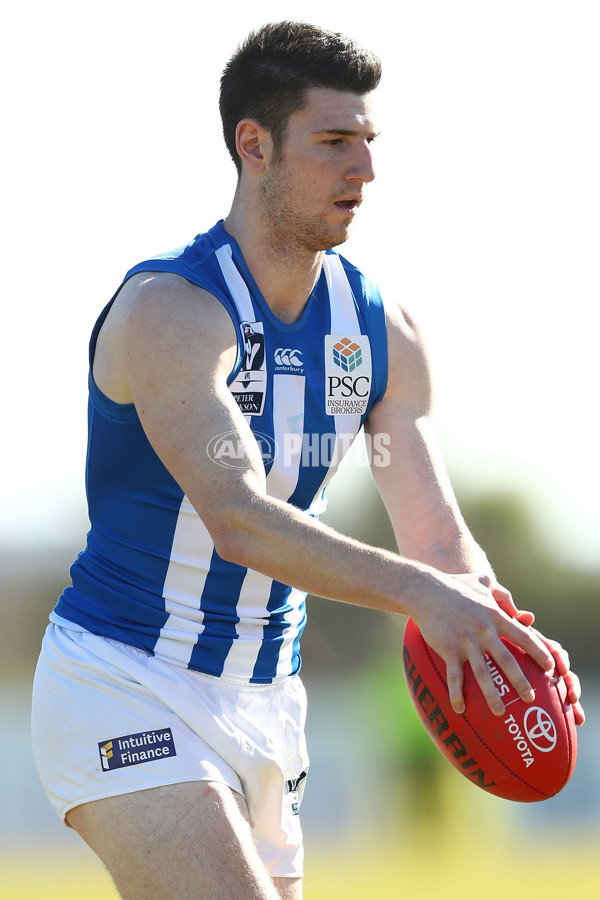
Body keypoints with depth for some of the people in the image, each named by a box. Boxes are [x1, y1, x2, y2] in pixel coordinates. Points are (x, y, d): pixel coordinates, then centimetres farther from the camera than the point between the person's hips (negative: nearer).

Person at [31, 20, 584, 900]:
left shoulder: (381, 328, 3)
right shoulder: (169, 308, -19)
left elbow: (439, 540, 1)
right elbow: (238, 519, -33)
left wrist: (509, 633, -22)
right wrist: (419, 592, -45)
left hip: (263, 706, 7)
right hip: (121, 692, -7)